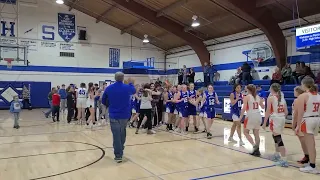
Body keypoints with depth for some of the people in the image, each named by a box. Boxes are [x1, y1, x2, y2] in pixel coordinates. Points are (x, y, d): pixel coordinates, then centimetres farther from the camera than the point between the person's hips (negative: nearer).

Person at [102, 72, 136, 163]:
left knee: (116, 135, 0)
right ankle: (120, 151, 30)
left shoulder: (109, 88, -4)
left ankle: (118, 155, -1)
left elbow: (103, 101, 5)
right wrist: (131, 83, 36)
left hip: (113, 115, -1)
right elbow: (134, 91, 19)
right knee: (122, 133, 20)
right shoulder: (128, 87, -5)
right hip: (125, 115, 1)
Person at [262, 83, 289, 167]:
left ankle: (284, 160, -11)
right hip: (282, 119, 8)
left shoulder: (271, 98, -7)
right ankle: (277, 155, 36)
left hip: (275, 119, -8)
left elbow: (268, 111, -11)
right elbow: (286, 112, 11)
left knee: (278, 138, -8)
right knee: (276, 136, 24)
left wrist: (264, 123, -7)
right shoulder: (282, 98, 11)